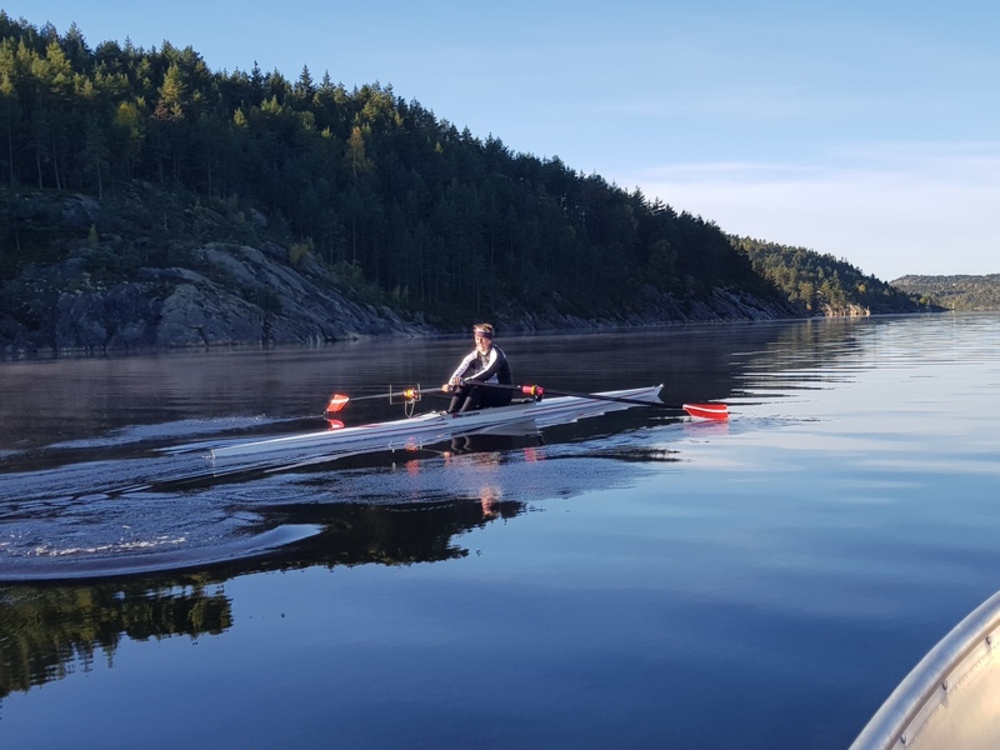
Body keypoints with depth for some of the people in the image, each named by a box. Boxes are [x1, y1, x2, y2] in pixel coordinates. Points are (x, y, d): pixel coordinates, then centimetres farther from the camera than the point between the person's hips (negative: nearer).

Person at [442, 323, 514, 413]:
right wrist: (450, 384, -35)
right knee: (462, 386, -17)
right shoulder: (475, 355, 2)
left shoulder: (496, 354, -15)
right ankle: (450, 413, -29)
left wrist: (465, 381, -45)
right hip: (487, 391, 6)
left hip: (504, 393, -6)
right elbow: (461, 370, -14)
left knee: (477, 387, -31)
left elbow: (488, 373, -32)